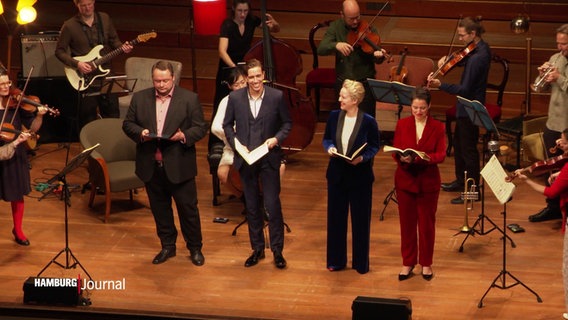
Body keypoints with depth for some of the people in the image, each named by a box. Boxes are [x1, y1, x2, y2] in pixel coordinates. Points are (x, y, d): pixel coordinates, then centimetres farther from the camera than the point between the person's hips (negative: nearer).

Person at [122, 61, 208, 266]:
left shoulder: (189, 99, -3)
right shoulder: (140, 98, 6)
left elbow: (201, 128, -3)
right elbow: (127, 124, 8)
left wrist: (184, 136, -22)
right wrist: (140, 132, -12)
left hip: (179, 166, -3)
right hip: (151, 166, 3)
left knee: (188, 208, 3)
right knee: (159, 208, 13)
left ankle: (195, 248, 18)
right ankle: (167, 246, 28)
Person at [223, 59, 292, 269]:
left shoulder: (276, 97, -7)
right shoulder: (235, 98, -3)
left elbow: (287, 123, 3)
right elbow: (227, 125, 8)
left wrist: (276, 139, -13)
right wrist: (235, 143, -7)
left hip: (269, 158, -2)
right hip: (245, 159, 2)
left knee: (273, 205, -3)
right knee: (251, 206, 11)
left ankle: (277, 250, 8)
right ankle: (257, 249, 23)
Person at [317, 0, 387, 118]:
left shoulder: (369, 29, -7)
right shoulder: (336, 27, -2)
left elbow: (377, 60, -7)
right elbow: (321, 50, -12)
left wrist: (378, 56, -31)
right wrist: (336, 45, -31)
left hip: (365, 83, -2)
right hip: (342, 83, 2)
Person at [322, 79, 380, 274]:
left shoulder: (368, 122, -14)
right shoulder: (334, 117, -4)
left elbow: (375, 146, -3)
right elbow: (326, 139, 9)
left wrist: (363, 158, -20)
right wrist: (329, 148, -12)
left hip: (360, 176, -3)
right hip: (337, 175, 3)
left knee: (360, 220, 7)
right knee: (335, 218, 12)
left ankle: (361, 263, 21)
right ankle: (336, 260, 26)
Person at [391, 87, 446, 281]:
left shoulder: (437, 127, -4)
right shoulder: (402, 124, 0)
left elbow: (441, 155, -9)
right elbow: (395, 151, -2)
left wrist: (423, 158, -28)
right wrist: (402, 158, -25)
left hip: (428, 181, -1)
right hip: (405, 180, 1)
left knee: (427, 223, 7)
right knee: (407, 222, 8)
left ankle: (426, 263, 20)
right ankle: (408, 263, 19)